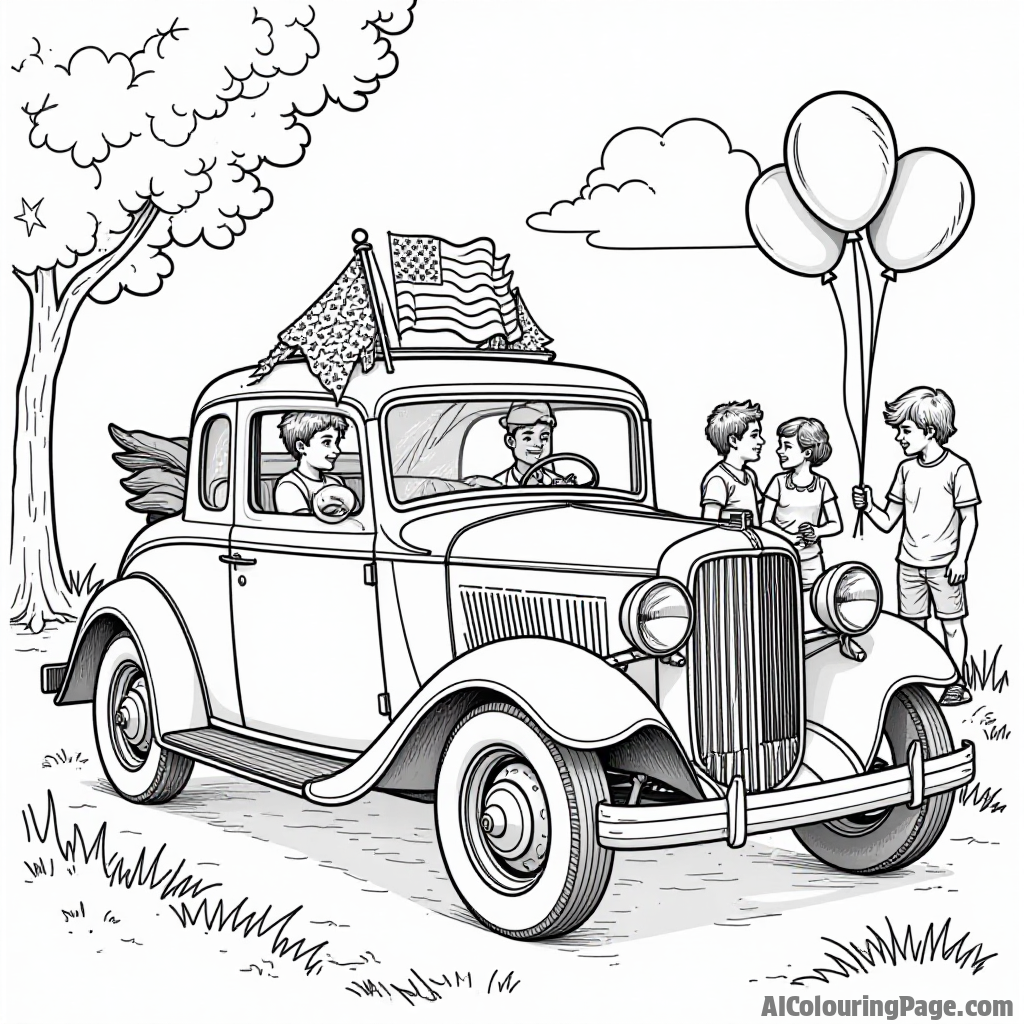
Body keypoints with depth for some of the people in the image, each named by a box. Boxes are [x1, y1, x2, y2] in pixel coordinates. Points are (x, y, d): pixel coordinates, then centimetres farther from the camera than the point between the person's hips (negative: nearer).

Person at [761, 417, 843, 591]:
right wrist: (790, 537, -18)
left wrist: (816, 531, -13)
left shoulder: (822, 484, 2)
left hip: (811, 564, 1)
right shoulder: (779, 482, -1)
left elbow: (836, 525, 8)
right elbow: (765, 522, -3)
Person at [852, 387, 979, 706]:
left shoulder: (957, 468, -10)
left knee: (951, 624, 5)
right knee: (912, 625, 10)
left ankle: (958, 683, 14)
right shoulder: (906, 469, 5)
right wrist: (868, 506, -12)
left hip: (944, 564, -5)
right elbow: (887, 521, 7)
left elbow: (969, 518, -7)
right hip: (909, 563, 5)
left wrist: (960, 558, -13)